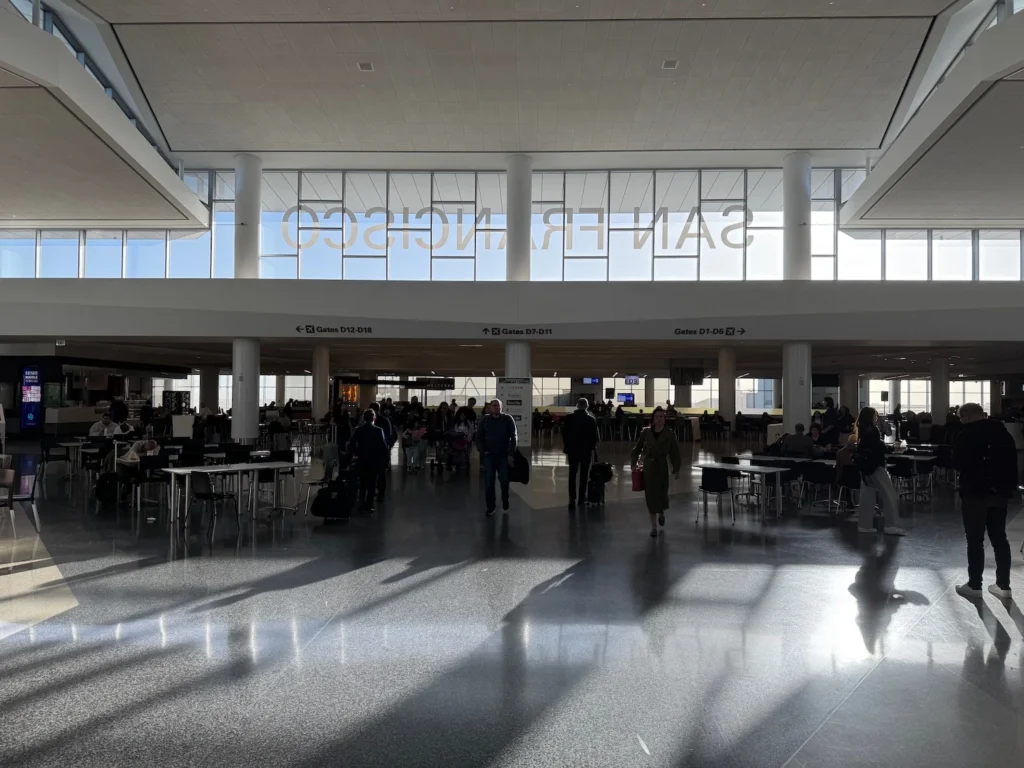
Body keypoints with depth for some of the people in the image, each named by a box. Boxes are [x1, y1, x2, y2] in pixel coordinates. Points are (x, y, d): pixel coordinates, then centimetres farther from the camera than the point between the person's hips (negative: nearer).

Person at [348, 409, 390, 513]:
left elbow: (351, 445, -6)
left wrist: (356, 453, 10)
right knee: (372, 484, 6)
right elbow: (383, 446, -16)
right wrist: (387, 452, 2)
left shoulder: (358, 429, -4)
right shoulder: (378, 430, -14)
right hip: (374, 461, -3)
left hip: (361, 460, 3)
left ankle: (361, 500, 16)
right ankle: (368, 507, 7)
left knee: (363, 482, 22)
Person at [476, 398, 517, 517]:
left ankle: (505, 500, 28)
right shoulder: (485, 420, 3)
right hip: (489, 455, 1)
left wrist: (511, 454, -8)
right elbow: (479, 437, 8)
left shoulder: (508, 419, -2)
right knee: (489, 482, 0)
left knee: (504, 479, 0)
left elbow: (513, 437, -2)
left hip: (504, 455, -1)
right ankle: (490, 507, 8)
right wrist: (483, 451, -3)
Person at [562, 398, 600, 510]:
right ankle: (582, 497, 19)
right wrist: (592, 446, 10)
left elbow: (564, 433, -1)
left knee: (572, 474, 2)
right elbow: (595, 436, -8)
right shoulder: (591, 419, -10)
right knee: (584, 474, 12)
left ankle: (572, 498, -10)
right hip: (586, 450, -1)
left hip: (572, 449, 1)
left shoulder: (569, 418, -6)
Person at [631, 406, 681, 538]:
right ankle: (653, 527, 15)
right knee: (650, 496, 2)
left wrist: (676, 469, -4)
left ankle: (661, 513, 35)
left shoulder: (669, 434, -2)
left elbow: (675, 453, 0)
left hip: (662, 467, -1)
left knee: (662, 495, -2)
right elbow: (637, 448, 7)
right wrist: (634, 463, 1)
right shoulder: (646, 432, 0)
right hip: (648, 467, 1)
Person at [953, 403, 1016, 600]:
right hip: (1000, 491, 6)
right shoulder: (1002, 431, 8)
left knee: (975, 540, 0)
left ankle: (974, 585, 5)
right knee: (999, 538, 12)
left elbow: (957, 463, -9)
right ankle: (1003, 586, 15)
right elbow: (1013, 460, 14)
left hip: (975, 491, -6)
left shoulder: (967, 433, -11)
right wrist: (1010, 485, 20)